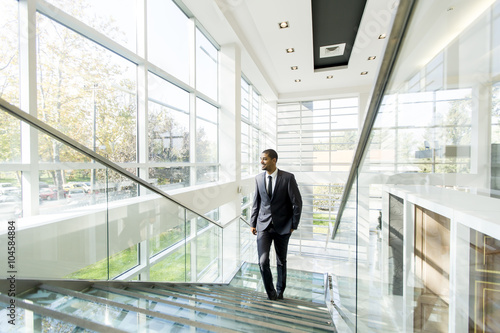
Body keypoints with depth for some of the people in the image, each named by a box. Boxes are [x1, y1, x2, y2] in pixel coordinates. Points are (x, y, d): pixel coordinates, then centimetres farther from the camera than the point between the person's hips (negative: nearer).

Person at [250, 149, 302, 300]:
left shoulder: (288, 177, -11)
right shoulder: (258, 178, 1)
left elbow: (297, 202, -6)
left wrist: (294, 225, -5)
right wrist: (253, 223, 9)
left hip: (282, 226, -2)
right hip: (263, 226, 2)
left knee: (281, 262, 15)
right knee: (263, 262, -5)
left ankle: (280, 291, 40)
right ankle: (270, 292, 24)